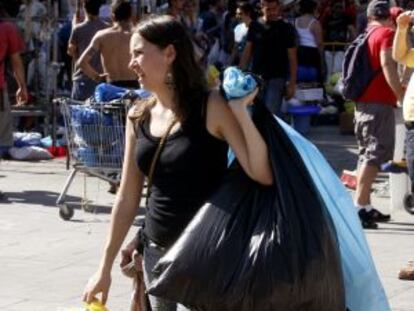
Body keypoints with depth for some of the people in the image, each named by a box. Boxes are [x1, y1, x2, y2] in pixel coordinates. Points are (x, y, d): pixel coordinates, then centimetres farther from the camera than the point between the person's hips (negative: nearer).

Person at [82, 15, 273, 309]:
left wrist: (241, 112, -28)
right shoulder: (139, 117, 6)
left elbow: (263, 175, -18)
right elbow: (127, 199, 12)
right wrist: (105, 267, 13)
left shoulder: (211, 107, -11)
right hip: (156, 254, 6)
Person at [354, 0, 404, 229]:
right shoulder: (387, 33, -8)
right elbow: (387, 65, -20)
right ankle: (359, 206, -20)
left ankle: (365, 206, 20)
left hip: (362, 102, 9)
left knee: (366, 154, 16)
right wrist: (402, 95, -20)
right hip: (380, 103, -9)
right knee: (376, 154, -12)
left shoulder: (367, 36, 16)